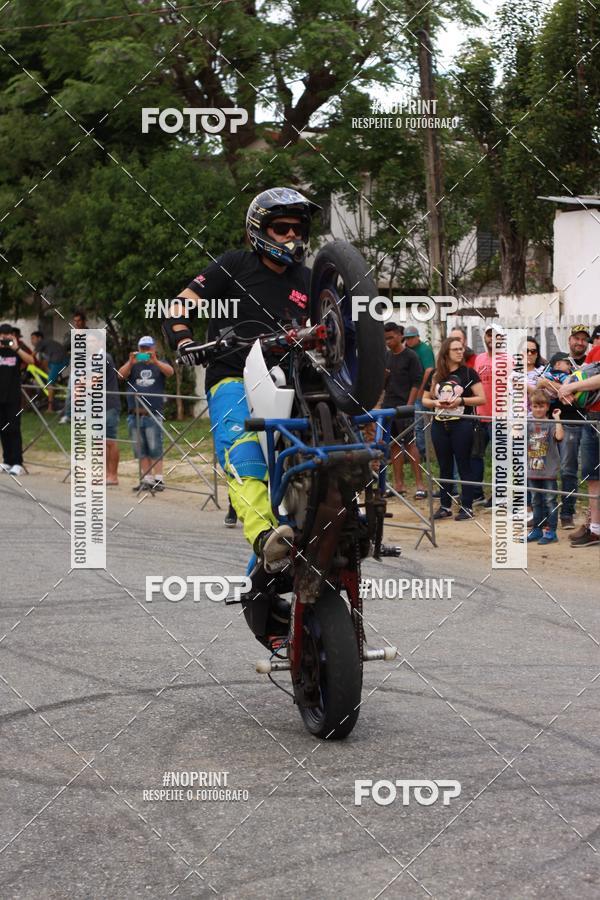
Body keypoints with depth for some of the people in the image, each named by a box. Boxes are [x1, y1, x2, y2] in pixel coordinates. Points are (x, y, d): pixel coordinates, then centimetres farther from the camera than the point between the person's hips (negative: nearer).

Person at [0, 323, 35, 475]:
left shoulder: (17, 349, 1)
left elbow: (31, 361, -15)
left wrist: (16, 348, -23)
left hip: (13, 397, -3)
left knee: (13, 429, -5)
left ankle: (17, 463, -6)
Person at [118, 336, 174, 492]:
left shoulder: (160, 364, 11)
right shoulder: (133, 365, 14)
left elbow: (170, 371, -10)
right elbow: (121, 375, -4)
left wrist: (155, 361, -28)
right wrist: (130, 363, -24)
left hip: (153, 414, -2)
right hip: (134, 415, 2)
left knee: (155, 449, -6)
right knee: (141, 450, 2)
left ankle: (158, 479, -5)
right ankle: (146, 480, 5)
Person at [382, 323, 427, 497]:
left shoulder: (410, 356, -5)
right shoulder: (386, 356, 14)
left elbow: (416, 383, -8)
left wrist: (408, 406, -15)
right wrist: (382, 377, -5)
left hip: (404, 406, -6)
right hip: (388, 406, 6)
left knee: (410, 444, -8)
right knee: (394, 445, 7)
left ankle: (419, 484, -7)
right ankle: (399, 484, 10)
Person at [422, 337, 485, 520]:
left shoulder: (468, 372, -1)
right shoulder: (435, 374, 9)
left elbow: (481, 398, -5)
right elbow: (425, 399, 15)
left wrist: (461, 400, -16)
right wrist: (435, 403, -6)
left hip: (461, 424, -4)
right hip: (439, 424, 4)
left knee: (464, 465, -1)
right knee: (444, 467, 9)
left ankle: (467, 506, 3)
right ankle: (445, 506, 16)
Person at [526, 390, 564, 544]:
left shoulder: (551, 423, -7)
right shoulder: (528, 423, 5)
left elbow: (559, 436, -23)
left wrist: (557, 418, -20)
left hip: (549, 470, -5)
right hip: (532, 470, 5)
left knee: (550, 501, 0)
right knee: (536, 501, 14)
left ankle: (551, 531, 4)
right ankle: (537, 530, 23)